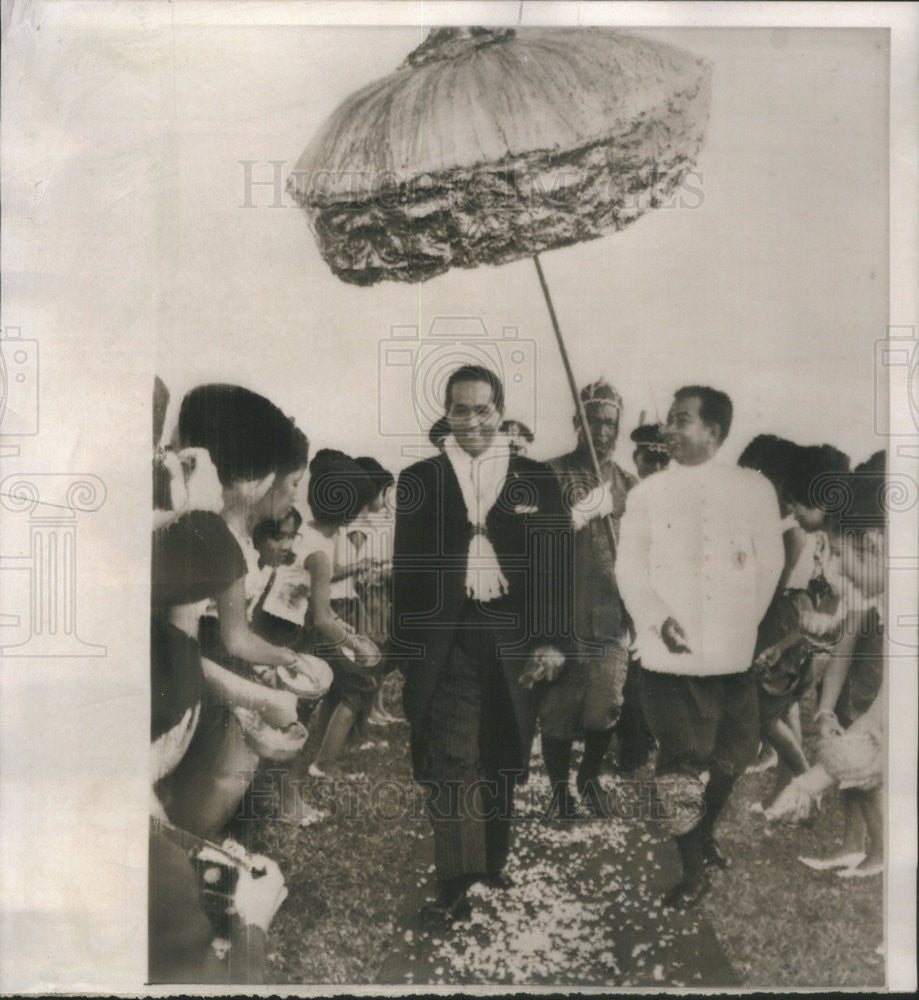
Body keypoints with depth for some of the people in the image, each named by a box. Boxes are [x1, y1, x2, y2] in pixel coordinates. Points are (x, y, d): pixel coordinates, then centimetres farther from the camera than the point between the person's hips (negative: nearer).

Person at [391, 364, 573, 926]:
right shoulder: (419, 481, 7)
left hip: (512, 642, 1)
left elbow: (556, 565, 5)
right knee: (451, 762, -6)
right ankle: (456, 884, 2)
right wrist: (406, 649, 0)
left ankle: (495, 864, 31)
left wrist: (552, 641, -3)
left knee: (503, 760, 13)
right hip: (444, 641, -1)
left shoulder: (537, 480, 7)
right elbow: (405, 568, 5)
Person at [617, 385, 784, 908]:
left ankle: (704, 833, 41)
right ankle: (695, 869, 21)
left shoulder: (754, 489, 0)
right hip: (669, 652, -1)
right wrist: (658, 619, -12)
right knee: (680, 764, 3)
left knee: (731, 756, 13)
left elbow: (770, 563, 6)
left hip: (732, 651, 1)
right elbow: (630, 567, 2)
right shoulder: (648, 493, 0)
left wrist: (744, 625, 3)